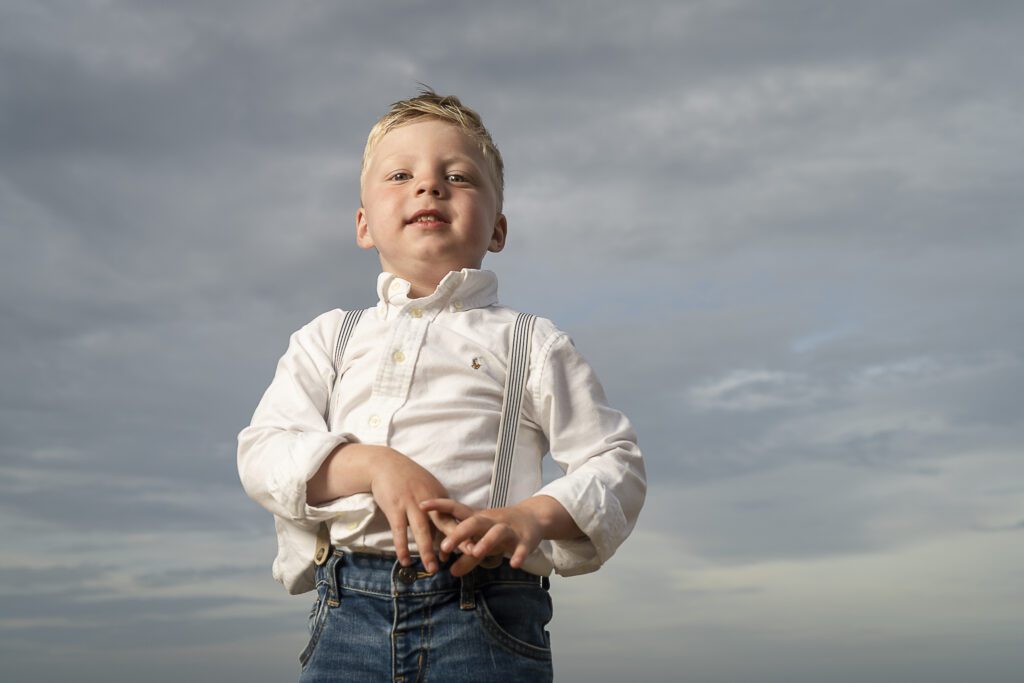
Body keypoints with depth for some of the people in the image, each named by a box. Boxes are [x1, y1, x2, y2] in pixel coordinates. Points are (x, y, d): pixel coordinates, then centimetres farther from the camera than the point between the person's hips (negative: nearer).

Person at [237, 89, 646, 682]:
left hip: (484, 614, -2)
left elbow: (617, 463, 6)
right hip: (349, 605, 2)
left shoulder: (533, 345, 10)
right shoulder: (327, 339, 17)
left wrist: (530, 517, -13)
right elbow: (262, 454, 5)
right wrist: (374, 464, -13)